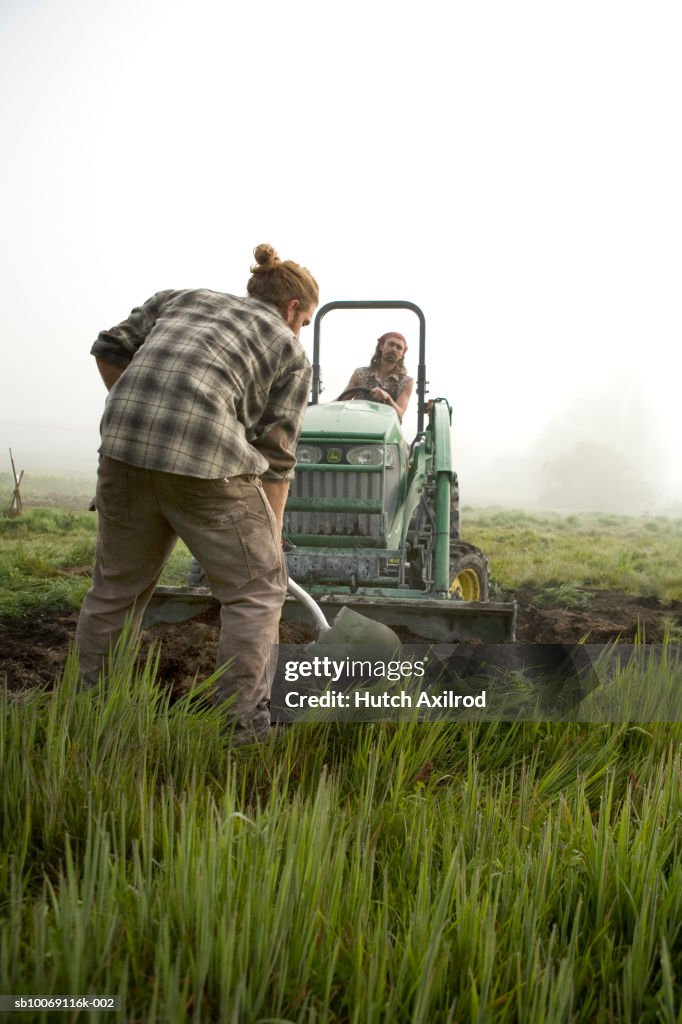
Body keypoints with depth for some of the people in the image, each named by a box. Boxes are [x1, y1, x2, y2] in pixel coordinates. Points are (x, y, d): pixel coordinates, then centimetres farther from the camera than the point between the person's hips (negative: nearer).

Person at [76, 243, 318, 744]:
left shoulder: (183, 299, 26)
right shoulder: (290, 353, 15)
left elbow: (111, 350, 16)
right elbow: (276, 457, 10)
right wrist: (271, 541, 16)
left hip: (124, 445, 5)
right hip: (209, 458, -5)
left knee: (117, 585, 21)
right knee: (256, 588, 11)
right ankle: (241, 726, 13)